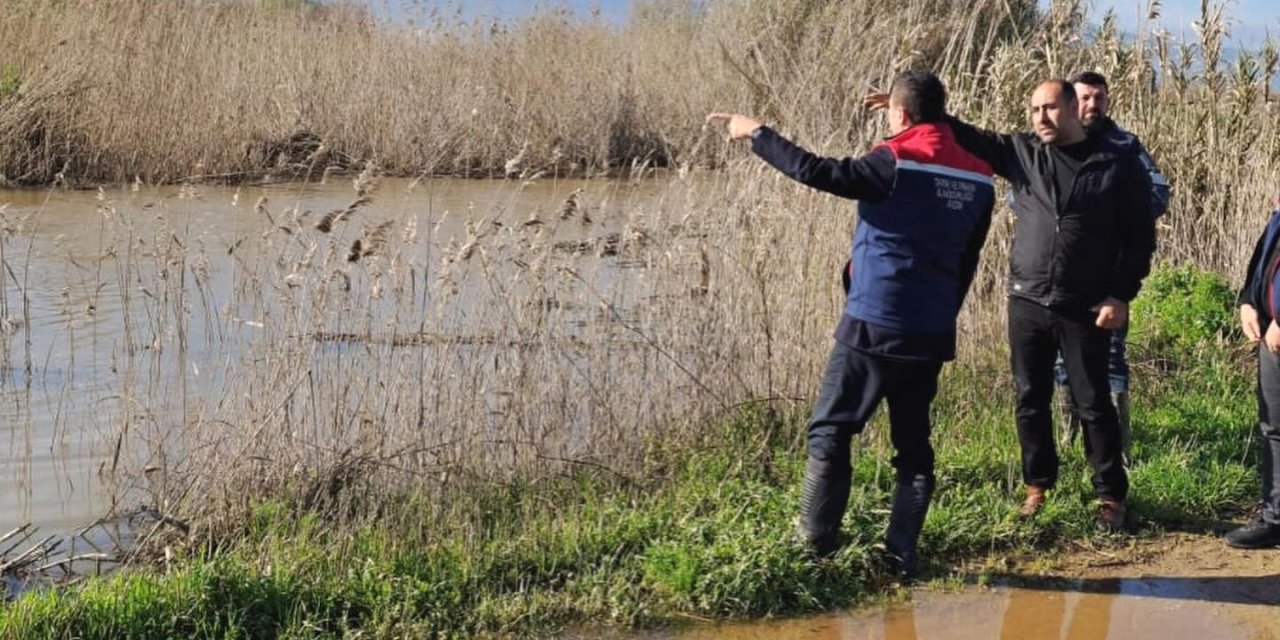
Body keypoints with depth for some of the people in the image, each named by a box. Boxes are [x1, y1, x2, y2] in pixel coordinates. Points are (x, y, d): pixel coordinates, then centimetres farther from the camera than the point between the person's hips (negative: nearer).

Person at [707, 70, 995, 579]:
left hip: (873, 326, -5)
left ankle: (816, 546, 3)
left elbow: (816, 172, -16)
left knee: (830, 432, 4)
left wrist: (757, 134, -4)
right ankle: (902, 555, 8)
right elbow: (967, 264, 13)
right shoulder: (977, 179, 6)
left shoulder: (895, 164, -12)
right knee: (912, 444, 11)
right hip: (932, 335, 5)